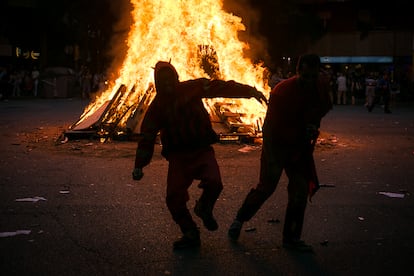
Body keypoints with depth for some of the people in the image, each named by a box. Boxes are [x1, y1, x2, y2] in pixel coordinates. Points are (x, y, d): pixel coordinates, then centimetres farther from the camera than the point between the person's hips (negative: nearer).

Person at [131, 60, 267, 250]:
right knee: (174, 197, -10)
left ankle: (204, 209, 10)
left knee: (213, 182, -26)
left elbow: (221, 87, -8)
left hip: (202, 150, -1)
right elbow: (147, 137, 7)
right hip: (178, 156, 2)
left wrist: (250, 91, -18)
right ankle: (190, 234, 12)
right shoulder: (157, 106, 4)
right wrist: (139, 166, 1)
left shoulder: (192, 89, -1)